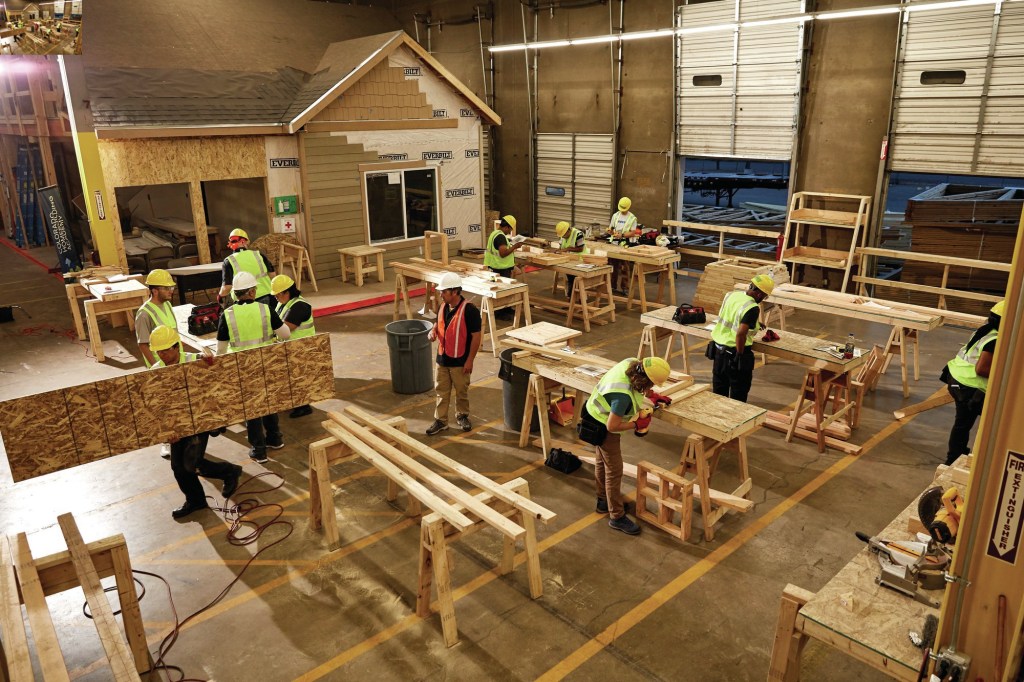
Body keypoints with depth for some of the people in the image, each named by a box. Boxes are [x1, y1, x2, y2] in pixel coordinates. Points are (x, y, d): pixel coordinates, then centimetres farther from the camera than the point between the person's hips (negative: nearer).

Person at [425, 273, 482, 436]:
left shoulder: (469, 310, -20)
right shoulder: (443, 308, 2)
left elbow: (476, 336, -17)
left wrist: (470, 360, -16)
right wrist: (433, 331, -6)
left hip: (460, 361, -6)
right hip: (442, 359, 6)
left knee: (462, 391, 13)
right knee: (441, 391, 12)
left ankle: (462, 416, 34)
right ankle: (440, 420, 23)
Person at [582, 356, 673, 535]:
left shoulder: (631, 363, -17)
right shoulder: (623, 395, -40)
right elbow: (612, 426, -31)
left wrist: (653, 395, -1)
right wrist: (637, 424, -19)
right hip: (603, 428, -9)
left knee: (601, 462, 24)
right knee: (614, 471, 3)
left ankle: (603, 502, 44)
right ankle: (617, 517, 18)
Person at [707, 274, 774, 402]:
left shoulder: (731, 295, 1)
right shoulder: (752, 308, -21)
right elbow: (741, 334, -30)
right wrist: (740, 355, -18)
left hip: (718, 349, 7)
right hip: (734, 354, -7)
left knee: (719, 392, 20)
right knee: (738, 395, 11)